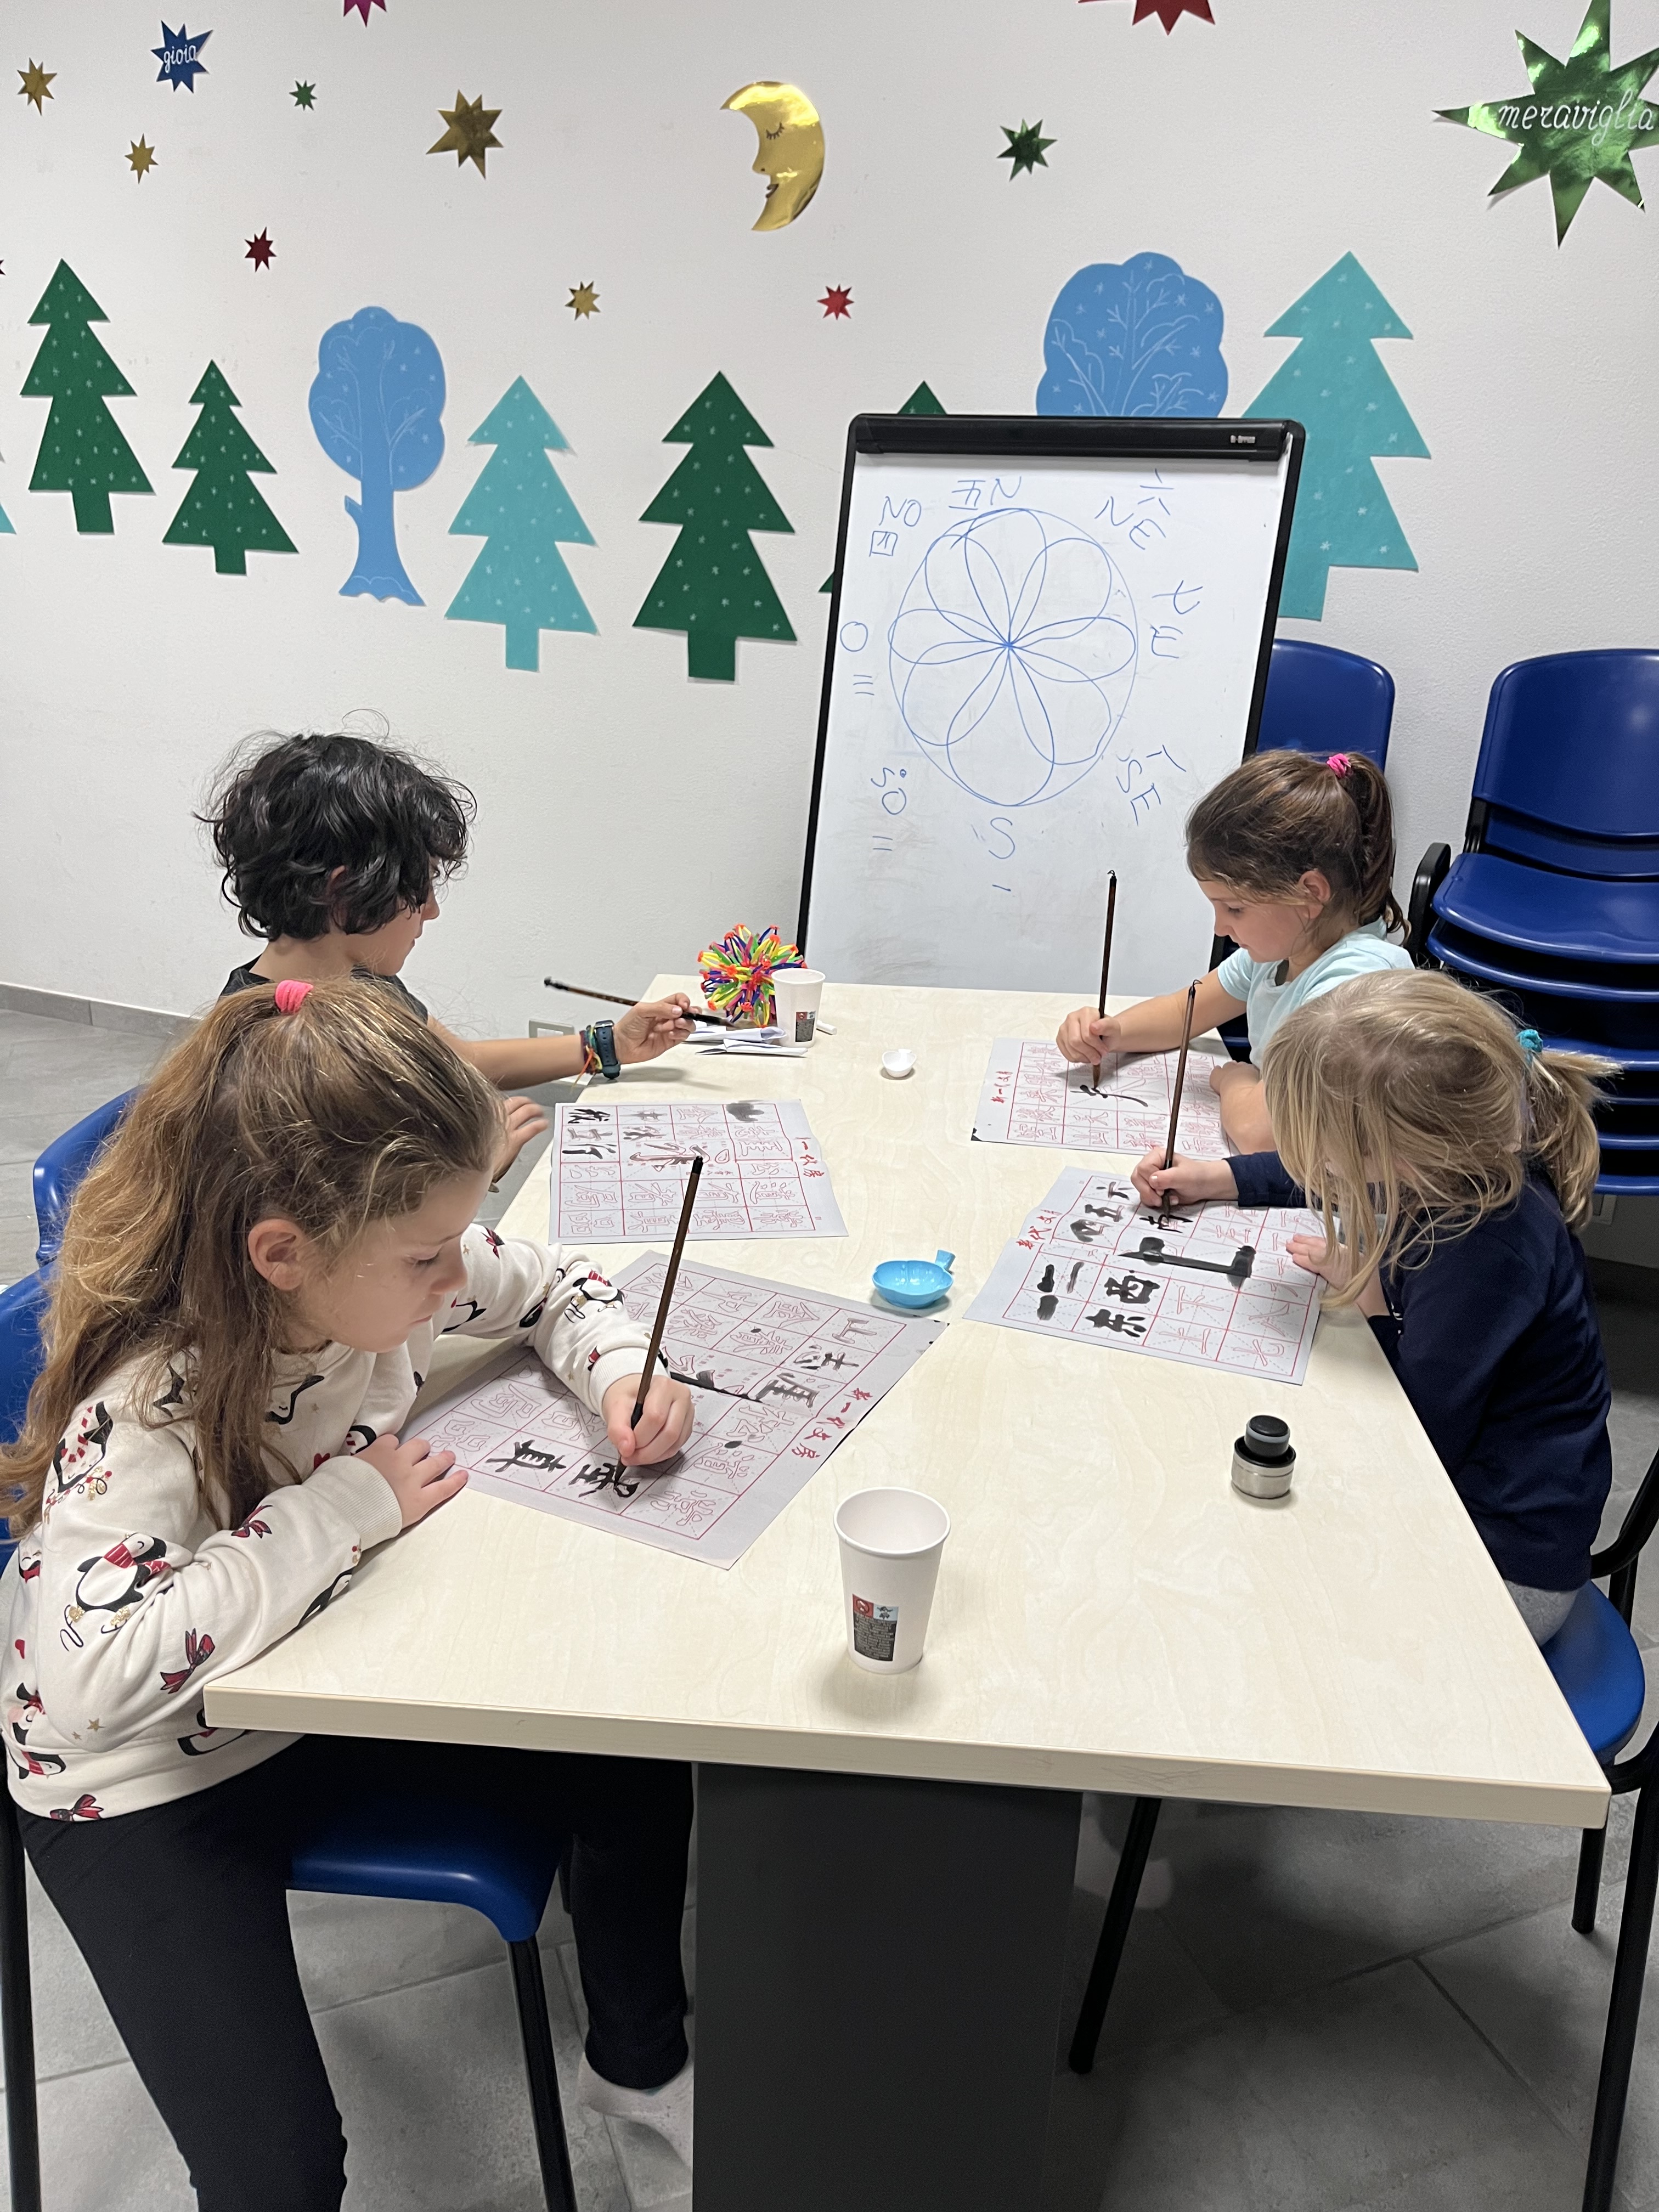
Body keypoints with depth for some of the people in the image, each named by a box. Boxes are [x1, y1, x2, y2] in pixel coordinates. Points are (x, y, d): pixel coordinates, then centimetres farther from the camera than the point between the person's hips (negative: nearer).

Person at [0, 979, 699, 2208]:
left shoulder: (389, 1268, -16)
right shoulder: (146, 1408, -34)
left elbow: (551, 1284, 2)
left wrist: (621, 1375, -19)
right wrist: (345, 1506, -36)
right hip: (148, 1784, -6)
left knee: (640, 1780, 3)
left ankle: (637, 2062, 32)